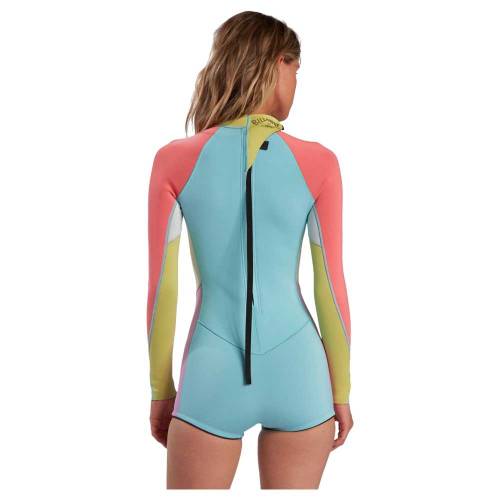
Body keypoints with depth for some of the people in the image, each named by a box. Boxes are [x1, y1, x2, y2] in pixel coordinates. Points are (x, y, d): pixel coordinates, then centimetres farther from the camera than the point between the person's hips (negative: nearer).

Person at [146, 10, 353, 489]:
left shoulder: (175, 160, -6)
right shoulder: (317, 162, -6)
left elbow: (161, 288, -3)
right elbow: (331, 286, -3)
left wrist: (160, 389, 8)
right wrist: (341, 389, 9)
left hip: (213, 377, 0)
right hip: (299, 375, 1)